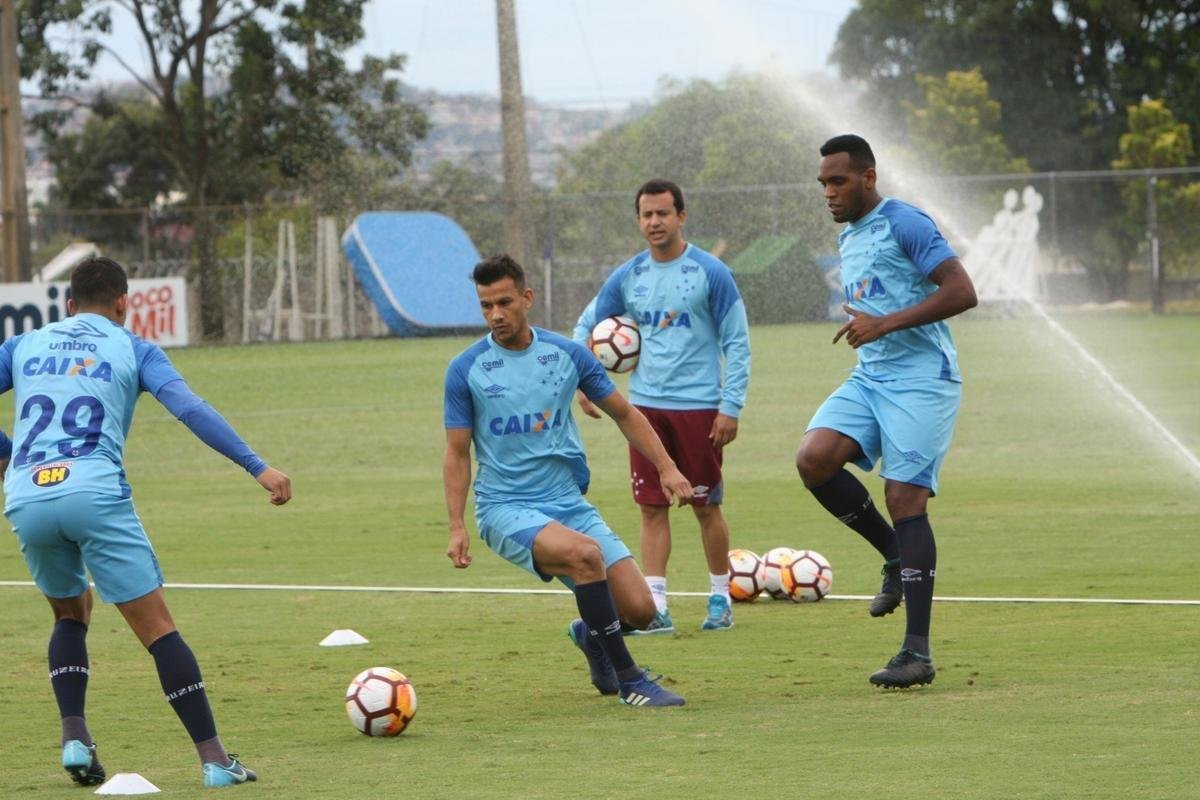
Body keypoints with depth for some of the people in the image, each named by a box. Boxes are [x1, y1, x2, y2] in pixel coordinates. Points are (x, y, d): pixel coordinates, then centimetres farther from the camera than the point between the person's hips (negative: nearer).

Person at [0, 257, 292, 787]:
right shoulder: (132, 349, 13)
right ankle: (214, 759, -5)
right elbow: (189, 409, 0)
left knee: (70, 614, 27)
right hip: (96, 495, -3)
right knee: (158, 630, 0)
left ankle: (74, 738, 9)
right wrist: (257, 469, -4)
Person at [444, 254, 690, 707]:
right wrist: (457, 529, -9)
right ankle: (628, 681, -22)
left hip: (568, 502, 4)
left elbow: (624, 414, 14)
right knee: (584, 552, -34)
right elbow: (457, 454, 0)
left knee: (639, 610, -8)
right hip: (505, 509, -4)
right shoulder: (466, 370, -4)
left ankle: (591, 635, 30)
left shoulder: (567, 355, 3)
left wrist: (667, 468, 7)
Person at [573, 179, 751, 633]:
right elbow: (586, 325, 20)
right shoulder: (628, 277, 7)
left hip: (698, 406, -4)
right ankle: (656, 608, 1)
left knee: (706, 506, 3)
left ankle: (720, 600, 16)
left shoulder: (710, 273, -5)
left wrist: (731, 407, -10)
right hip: (645, 405, 4)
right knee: (652, 507, 1)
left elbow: (737, 344, -3)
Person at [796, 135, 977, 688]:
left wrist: (886, 324, -21)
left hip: (921, 379, -8)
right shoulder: (847, 238, 18)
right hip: (869, 378, 8)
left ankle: (918, 652, -8)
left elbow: (962, 292, -18)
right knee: (814, 458, -16)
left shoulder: (904, 224, -9)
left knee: (904, 501, -12)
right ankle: (895, 556, 4)